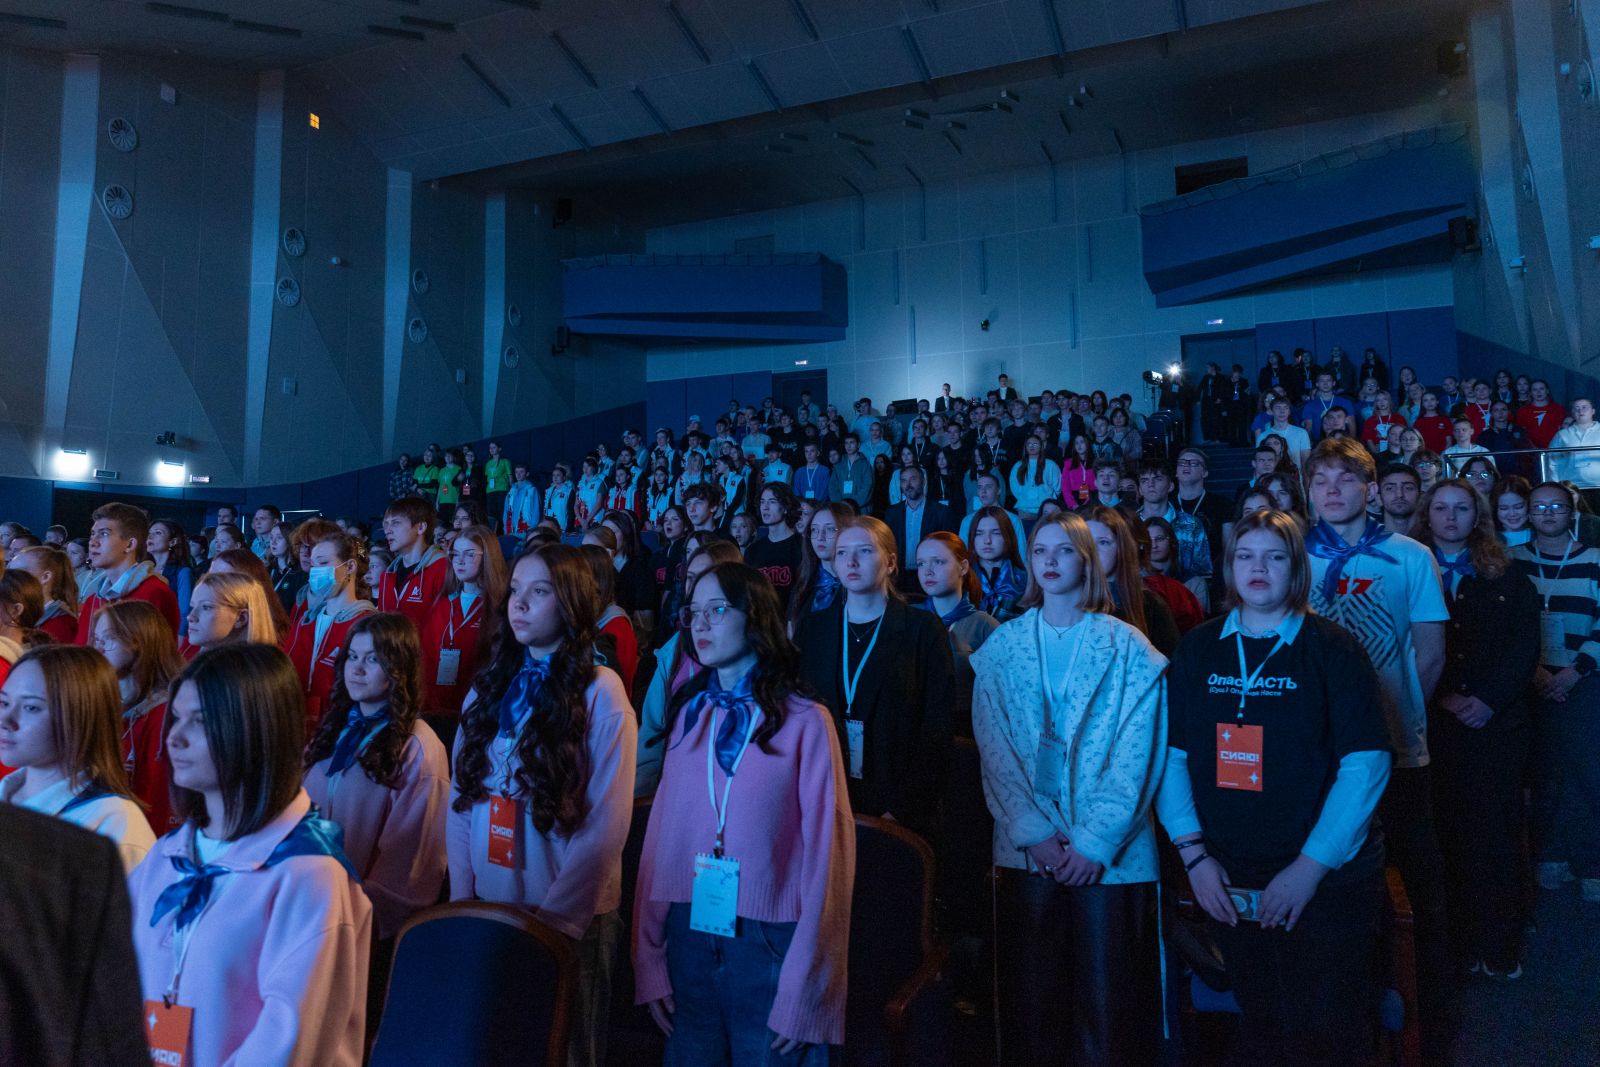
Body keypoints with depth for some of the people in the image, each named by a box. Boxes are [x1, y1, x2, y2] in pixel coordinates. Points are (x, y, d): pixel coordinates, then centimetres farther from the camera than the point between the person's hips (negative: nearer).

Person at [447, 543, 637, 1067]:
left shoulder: (600, 691, -12)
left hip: (571, 918, -5)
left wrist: (553, 916, -15)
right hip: (487, 909, 5)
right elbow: (460, 798, 4)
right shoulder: (489, 687, 4)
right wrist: (462, 897, -3)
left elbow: (607, 824, -15)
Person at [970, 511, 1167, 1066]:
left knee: (1106, 997, 5)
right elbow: (994, 749, -1)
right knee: (1030, 997, 9)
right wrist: (1034, 833, -10)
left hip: (1109, 855, -1)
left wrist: (1095, 843, -13)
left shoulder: (1127, 646, -2)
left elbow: (1136, 757, -7)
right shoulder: (1002, 645, 4)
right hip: (1026, 850, 2)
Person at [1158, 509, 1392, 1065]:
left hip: (1327, 881, -2)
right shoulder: (1197, 649, 2)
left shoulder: (1332, 648, -6)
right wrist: (1193, 853, -7)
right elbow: (1170, 755, 1)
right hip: (1231, 885, 3)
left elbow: (1365, 764, -12)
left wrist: (1311, 867, -16)